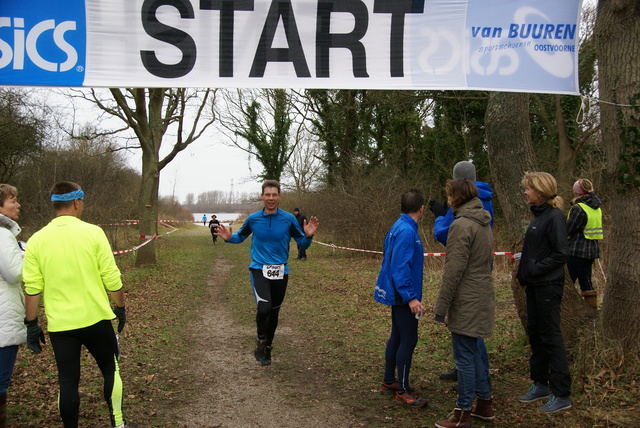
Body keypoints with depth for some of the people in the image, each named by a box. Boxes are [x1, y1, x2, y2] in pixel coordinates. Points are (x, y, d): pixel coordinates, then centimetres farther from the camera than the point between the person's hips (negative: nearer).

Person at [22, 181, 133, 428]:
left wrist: (32, 324, 7)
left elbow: (32, 288, -2)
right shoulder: (93, 232, -8)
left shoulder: (37, 240, -2)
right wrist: (121, 308, 7)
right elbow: (112, 279, -7)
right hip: (96, 319, -1)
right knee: (111, 370, 17)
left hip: (59, 325, 2)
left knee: (68, 382, 11)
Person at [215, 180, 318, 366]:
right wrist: (229, 237, -5)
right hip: (259, 269, -2)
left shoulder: (289, 219, -3)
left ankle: (267, 349, 36)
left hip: (280, 272, 2)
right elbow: (240, 236, 16)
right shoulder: (253, 218, -1)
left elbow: (303, 243, 2)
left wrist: (308, 236, -20)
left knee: (274, 312, 14)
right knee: (264, 308, -23)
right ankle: (260, 340, 7)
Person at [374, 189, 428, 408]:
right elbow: (400, 267, -25)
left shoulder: (399, 227, 11)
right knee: (408, 340, -5)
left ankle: (389, 381, 29)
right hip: (403, 296, -10)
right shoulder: (406, 231, -20)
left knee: (397, 337, 18)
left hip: (398, 294, 10)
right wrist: (411, 297, -25)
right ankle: (403, 391, 2)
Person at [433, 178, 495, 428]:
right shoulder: (483, 222, 12)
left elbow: (454, 270, -20)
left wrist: (441, 305, -14)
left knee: (464, 356, -1)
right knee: (474, 352, 19)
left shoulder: (461, 225, -17)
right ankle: (484, 404, 28)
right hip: (481, 297, 9)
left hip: (466, 302, -9)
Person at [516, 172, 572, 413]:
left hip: (548, 286, -9)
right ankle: (540, 384, 28)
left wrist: (535, 270, -17)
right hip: (534, 285, 9)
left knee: (550, 337, -4)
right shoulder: (538, 215, 12)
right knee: (535, 333, 15)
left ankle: (562, 395, 4)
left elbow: (560, 254, -19)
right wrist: (523, 274, 9)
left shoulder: (554, 217, -15)